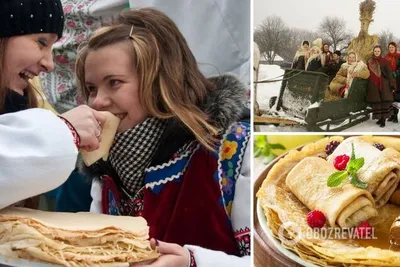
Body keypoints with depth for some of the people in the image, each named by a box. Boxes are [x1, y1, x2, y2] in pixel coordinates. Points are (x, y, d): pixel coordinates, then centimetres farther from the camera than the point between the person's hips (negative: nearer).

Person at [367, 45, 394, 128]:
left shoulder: (385, 61, 2)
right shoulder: (369, 62, 9)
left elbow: (389, 73, -1)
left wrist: (391, 85, -7)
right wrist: (367, 85, 5)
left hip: (383, 84, -2)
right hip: (373, 85, 2)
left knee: (384, 101, -5)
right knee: (376, 102, 1)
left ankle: (383, 119, -1)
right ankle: (380, 118, 11)